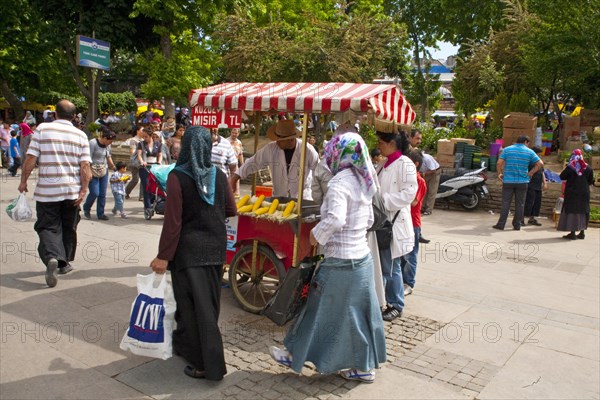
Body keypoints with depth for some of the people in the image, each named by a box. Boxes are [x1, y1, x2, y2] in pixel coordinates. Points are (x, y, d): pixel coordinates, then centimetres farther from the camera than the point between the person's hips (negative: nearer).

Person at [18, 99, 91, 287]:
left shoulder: (42, 129, -3)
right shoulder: (81, 135, 1)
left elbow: (31, 158, -6)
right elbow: (85, 166, -6)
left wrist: (23, 181, 5)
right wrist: (83, 190, -4)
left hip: (47, 190, -2)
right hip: (72, 191, 2)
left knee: (48, 227, 4)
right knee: (68, 227, 17)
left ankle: (51, 257, -21)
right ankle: (64, 262, 28)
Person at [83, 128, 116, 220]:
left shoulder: (108, 145, 6)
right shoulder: (93, 143, -14)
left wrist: (113, 166, 12)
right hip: (93, 172, -6)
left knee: (103, 194, 5)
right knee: (95, 193, -9)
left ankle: (100, 213, 15)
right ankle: (86, 209, 17)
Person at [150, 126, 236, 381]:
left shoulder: (177, 177, -13)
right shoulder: (218, 175, -1)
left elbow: (173, 221, -16)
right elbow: (231, 210, 7)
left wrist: (164, 256, -10)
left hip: (189, 249, -5)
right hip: (215, 247, 5)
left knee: (195, 304, 3)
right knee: (208, 301, 19)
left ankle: (207, 364, 8)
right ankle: (185, 343, 41)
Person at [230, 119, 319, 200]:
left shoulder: (307, 150, -13)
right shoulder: (270, 149, -7)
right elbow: (253, 163, 1)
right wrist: (235, 177, -4)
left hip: (302, 200, -2)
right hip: (278, 198, 2)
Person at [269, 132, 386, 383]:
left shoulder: (339, 182, -18)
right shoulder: (362, 182, 8)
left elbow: (335, 219, -32)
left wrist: (316, 235, -16)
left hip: (340, 262, -8)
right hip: (363, 257, 8)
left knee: (320, 311, 9)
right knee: (359, 313, 16)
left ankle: (296, 356, 28)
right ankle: (364, 367, 28)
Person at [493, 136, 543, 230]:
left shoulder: (507, 149, 3)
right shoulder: (529, 152, 3)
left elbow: (499, 163, -6)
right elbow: (540, 163, -2)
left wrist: (500, 173, 6)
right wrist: (530, 173, 4)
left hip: (508, 181, 0)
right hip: (522, 181, 0)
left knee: (506, 203, 2)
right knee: (520, 204, 8)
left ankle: (501, 224, 0)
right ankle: (517, 225, 12)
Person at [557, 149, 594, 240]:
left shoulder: (570, 167, -12)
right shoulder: (588, 168, 1)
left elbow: (562, 177, -7)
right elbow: (591, 181, 6)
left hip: (572, 193, -4)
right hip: (584, 193, 4)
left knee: (571, 211, 0)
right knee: (583, 211, 12)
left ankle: (572, 233, -2)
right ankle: (582, 232, 17)